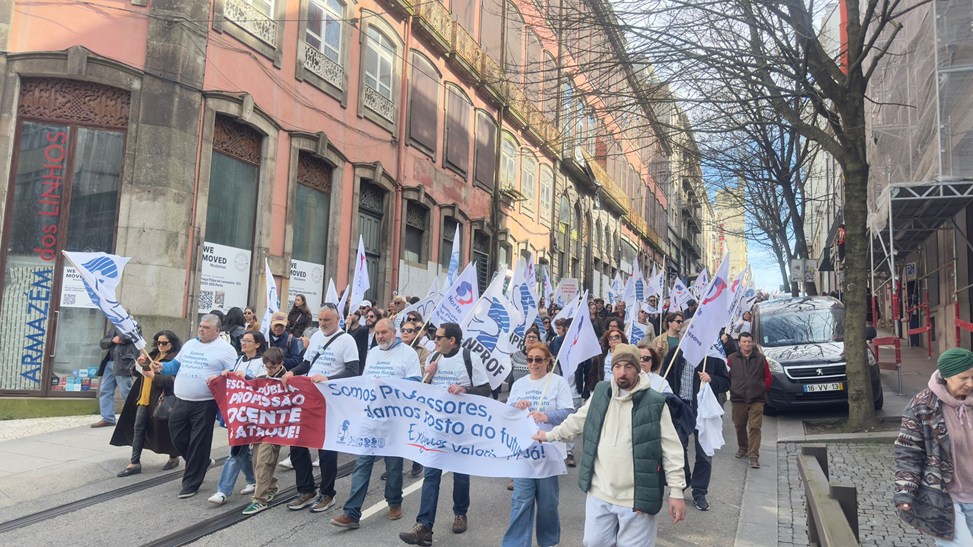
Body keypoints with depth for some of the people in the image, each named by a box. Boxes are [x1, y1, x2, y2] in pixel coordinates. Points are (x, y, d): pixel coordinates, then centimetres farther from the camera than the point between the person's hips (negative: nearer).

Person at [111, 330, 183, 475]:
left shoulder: (175, 358, -10)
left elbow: (173, 380, -21)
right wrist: (140, 364, -4)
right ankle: (135, 463, 8)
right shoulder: (153, 355, 12)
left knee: (163, 430, 4)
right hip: (144, 397, 7)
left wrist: (153, 376, -26)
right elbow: (136, 372, 16)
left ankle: (174, 457, 24)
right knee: (138, 428, 3)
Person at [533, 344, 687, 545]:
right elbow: (578, 420, 18)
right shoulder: (600, 393, 1)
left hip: (636, 497, -4)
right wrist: (550, 435, 24)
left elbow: (671, 450, -8)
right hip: (599, 492, 4)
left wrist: (676, 491, -9)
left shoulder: (655, 403, -11)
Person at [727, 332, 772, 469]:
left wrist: (763, 389, 0)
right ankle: (742, 448, 35)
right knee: (740, 427, 13)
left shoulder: (760, 359, 5)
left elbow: (768, 377, 10)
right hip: (738, 399, 1)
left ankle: (754, 456, -8)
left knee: (755, 428, -8)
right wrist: (731, 389, 2)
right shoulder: (731, 359, 3)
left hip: (756, 400, -1)